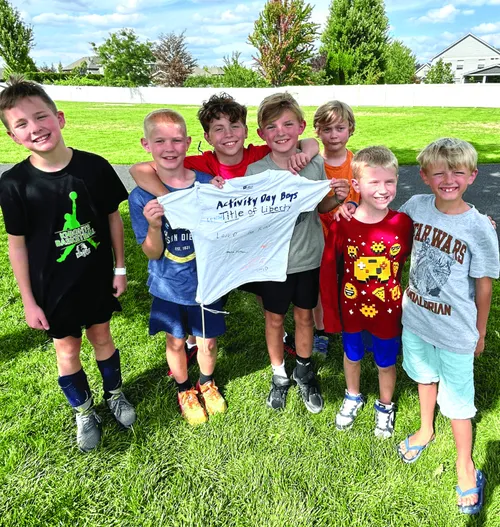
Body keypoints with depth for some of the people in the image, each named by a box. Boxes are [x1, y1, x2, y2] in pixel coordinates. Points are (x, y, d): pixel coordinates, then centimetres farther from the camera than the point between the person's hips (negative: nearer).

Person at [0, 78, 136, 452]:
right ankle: (84, 413, 39)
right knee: (67, 350, 14)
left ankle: (115, 394, 45)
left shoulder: (95, 167, -13)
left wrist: (120, 268, 2)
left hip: (97, 276, 1)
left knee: (102, 337, 19)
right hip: (52, 286, 0)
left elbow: (113, 218, -2)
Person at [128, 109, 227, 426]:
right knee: (176, 341, 18)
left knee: (208, 341, 15)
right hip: (169, 287, 0)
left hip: (205, 282, 1)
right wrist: (154, 225, -31)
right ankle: (185, 390, 46)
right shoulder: (141, 197, -13)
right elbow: (153, 253, -11)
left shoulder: (206, 184, -12)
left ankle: (207, 384, 47)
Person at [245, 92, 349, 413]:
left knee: (304, 315, 17)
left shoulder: (316, 164, -7)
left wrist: (337, 199, -14)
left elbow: (320, 207, 6)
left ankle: (304, 370, 41)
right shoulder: (256, 172, -12)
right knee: (275, 318, 14)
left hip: (309, 257, 2)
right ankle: (279, 374, 38)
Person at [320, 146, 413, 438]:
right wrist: (330, 312, -6)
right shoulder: (342, 224, -17)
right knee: (352, 356, 24)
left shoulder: (403, 223, -16)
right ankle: (353, 397, 52)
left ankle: (385, 405, 49)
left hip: (388, 312, 0)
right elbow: (328, 269, -9)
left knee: (386, 362, 21)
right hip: (352, 311, 0)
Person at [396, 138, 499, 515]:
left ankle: (465, 465, 36)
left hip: (455, 330, -4)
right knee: (425, 376, 27)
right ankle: (426, 430, 53)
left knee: (456, 399, 10)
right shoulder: (415, 207, -9)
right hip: (415, 317, 4)